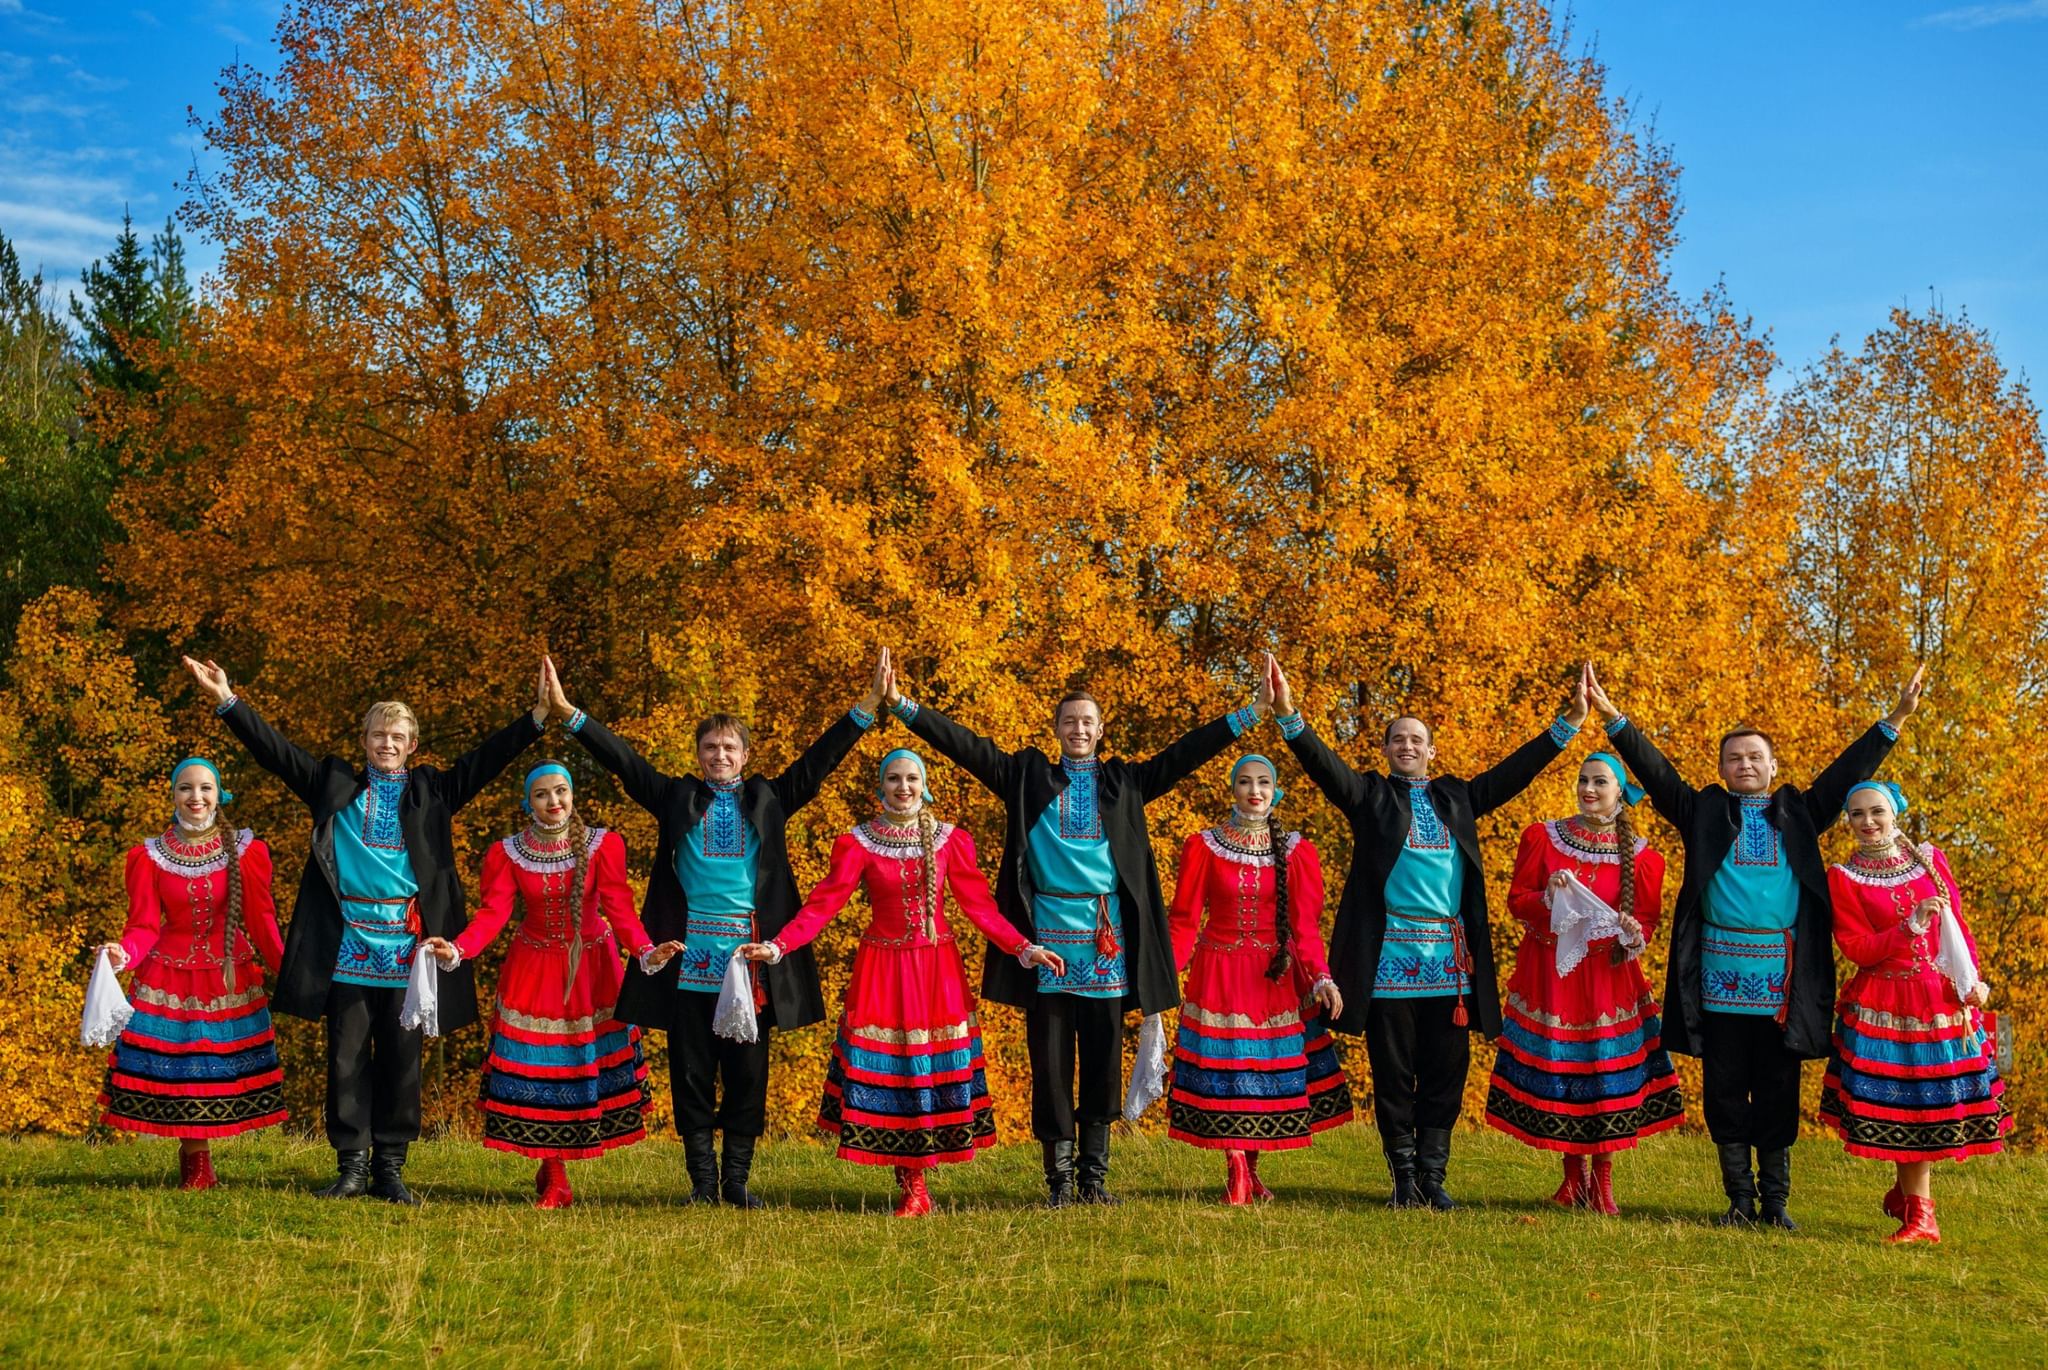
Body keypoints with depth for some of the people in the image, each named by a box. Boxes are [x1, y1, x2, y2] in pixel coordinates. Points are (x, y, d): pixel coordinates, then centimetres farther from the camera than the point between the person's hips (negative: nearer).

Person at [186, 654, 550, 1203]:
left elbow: (486, 759, 8)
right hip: (348, 947, 0)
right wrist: (227, 701, 1)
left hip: (406, 948, 0)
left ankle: (390, 1168, 10)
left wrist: (540, 715, -2)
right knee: (347, 1060, 1)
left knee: (401, 1061, 3)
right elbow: (274, 749, 9)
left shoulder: (431, 791, 13)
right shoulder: (334, 784, 12)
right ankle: (352, 1165, 9)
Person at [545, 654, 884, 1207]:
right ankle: (702, 1179, 8)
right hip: (690, 957, 0)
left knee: (747, 1072, 2)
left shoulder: (768, 799, 13)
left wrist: (868, 706, 1)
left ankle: (738, 1178, 10)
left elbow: (819, 760, 9)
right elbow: (622, 759, 5)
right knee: (692, 1072, 2)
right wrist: (568, 713, -3)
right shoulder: (678, 798, 11)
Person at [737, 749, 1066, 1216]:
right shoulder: (858, 844, 0)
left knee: (935, 1069, -1)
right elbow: (822, 904, -6)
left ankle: (914, 1183, 10)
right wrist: (776, 946, -19)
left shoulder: (950, 840, 3)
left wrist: (1023, 949, -9)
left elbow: (979, 905, 2)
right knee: (885, 1069, -4)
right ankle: (911, 1187, 4)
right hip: (882, 968, -1)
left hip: (937, 968, 1)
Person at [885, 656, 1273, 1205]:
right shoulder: (1029, 778, 10)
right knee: (1050, 1059, -1)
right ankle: (1058, 1175, 4)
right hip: (1047, 933, -1)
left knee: (1103, 1057, 3)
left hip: (1106, 938, 1)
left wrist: (1252, 711, 3)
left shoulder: (1123, 782, 12)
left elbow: (1186, 753, 9)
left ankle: (1095, 1175, 10)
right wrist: (903, 704, -4)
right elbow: (965, 745, 4)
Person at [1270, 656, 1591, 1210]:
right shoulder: (1369, 795, 9)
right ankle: (1404, 1180, 9)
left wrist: (1571, 719, 9)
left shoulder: (1457, 797, 17)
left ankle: (1433, 1178, 10)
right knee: (1393, 1076, 1)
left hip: (1450, 961, 3)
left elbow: (1517, 768, 16)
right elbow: (1323, 762, -5)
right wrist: (1288, 714, -21)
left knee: (1445, 1075, 3)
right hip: (1391, 960, -2)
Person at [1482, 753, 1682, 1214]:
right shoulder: (1542, 837, 4)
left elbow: (1647, 920, 5)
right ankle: (1573, 1176, 17)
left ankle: (1602, 1180, 8)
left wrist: (1633, 933, -17)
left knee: (1607, 1071, -4)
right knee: (1555, 1071, 2)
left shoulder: (1640, 856, 3)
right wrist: (1550, 896, -17)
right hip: (1549, 973, 1)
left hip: (1608, 977, -1)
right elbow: (1516, 900, 2)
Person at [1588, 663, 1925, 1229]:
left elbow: (1847, 773, 13)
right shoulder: (1705, 813, 11)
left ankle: (1776, 1201, 10)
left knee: (1778, 1094, 4)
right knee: (1725, 1092, 2)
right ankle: (1740, 1199, 11)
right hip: (1721, 977, 0)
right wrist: (1612, 718, -4)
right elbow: (1654, 770, 5)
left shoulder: (1798, 815, 14)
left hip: (1782, 982, 0)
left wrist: (1895, 719, 8)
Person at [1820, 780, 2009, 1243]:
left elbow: (1959, 925, 9)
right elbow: (1855, 948, -8)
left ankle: (1908, 1192, 24)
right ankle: (1920, 1214, 12)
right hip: (1884, 1008, -3)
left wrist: (1972, 978, -3)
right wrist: (1910, 927, -19)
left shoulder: (1931, 859, 7)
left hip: (1944, 1000, 3)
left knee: (1938, 1102, 3)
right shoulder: (1843, 878, -1)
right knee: (1902, 1106, -1)